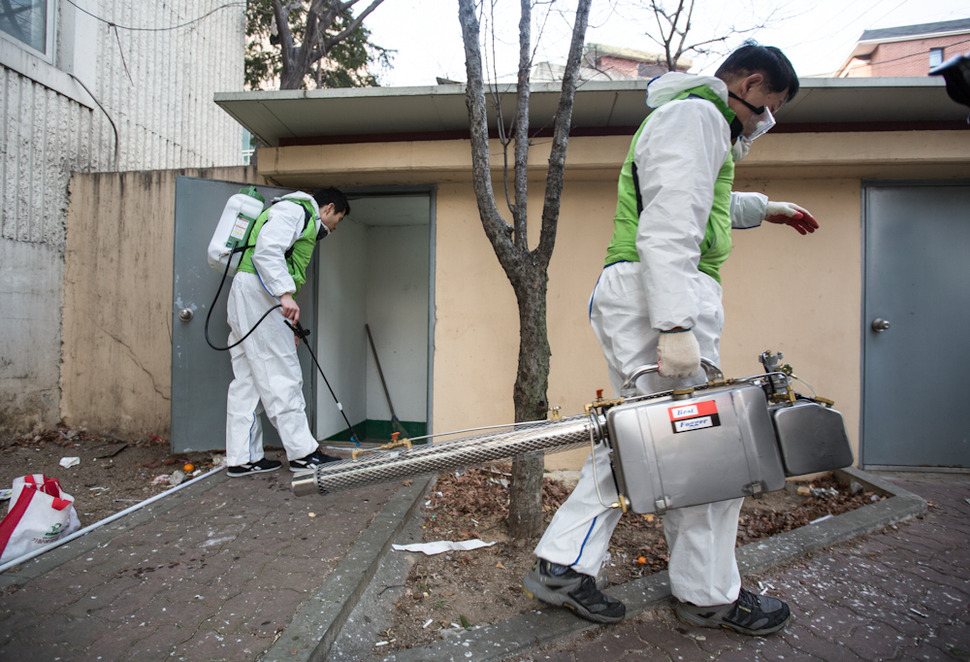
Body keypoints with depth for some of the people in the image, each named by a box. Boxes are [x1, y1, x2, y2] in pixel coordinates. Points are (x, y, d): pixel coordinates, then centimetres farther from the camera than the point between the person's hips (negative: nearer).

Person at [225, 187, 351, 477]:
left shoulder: (306, 223, 29)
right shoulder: (294, 209, -2)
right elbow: (267, 250, -19)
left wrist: (288, 326, 21)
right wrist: (285, 294, -26)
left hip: (245, 297, 11)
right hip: (256, 290, -11)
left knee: (248, 379, 8)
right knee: (281, 376, -8)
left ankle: (242, 458, 13)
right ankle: (302, 453, -2)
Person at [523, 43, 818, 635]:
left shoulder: (695, 122, 31)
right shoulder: (696, 115, -5)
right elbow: (670, 228, -20)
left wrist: (763, 208, 60)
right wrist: (676, 325, -26)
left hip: (641, 299, 11)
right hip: (656, 295, -11)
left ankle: (562, 566, 16)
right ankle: (711, 595, 17)